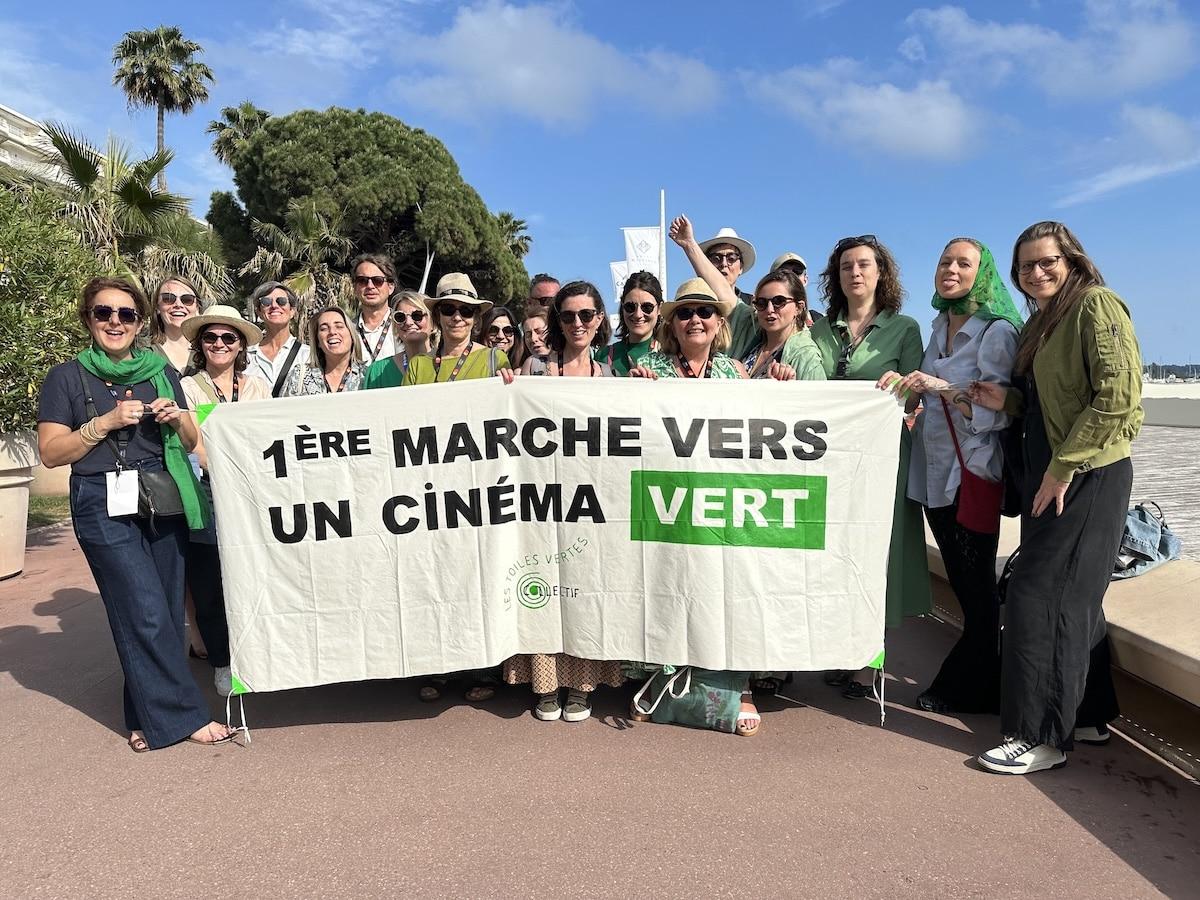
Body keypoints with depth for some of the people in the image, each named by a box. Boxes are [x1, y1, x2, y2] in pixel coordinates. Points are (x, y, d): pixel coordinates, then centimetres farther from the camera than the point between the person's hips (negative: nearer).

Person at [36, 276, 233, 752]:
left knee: (165, 613, 6)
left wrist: (177, 417, -4)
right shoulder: (66, 378, 4)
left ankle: (150, 717, 21)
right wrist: (107, 421, -12)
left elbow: (190, 442, 17)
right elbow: (51, 453, -1)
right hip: (105, 507, -3)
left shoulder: (161, 371, 13)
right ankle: (183, 714, 6)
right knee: (146, 614, -6)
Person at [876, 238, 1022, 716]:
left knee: (975, 587, 5)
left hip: (972, 474, -7)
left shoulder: (997, 331, -10)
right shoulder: (940, 328, 12)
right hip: (936, 473, 7)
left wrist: (943, 388, -27)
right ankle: (981, 685, 28)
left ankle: (967, 689, 19)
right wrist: (907, 385, 1)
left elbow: (999, 411, -18)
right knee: (963, 584, 15)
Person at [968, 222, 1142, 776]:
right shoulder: (1038, 325, 17)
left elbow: (1117, 397, -19)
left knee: (1039, 596, -8)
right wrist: (1004, 401, 2)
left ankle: (1041, 735, 3)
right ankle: (1088, 715, 27)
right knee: (1071, 597, 14)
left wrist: (1063, 468, -20)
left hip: (1088, 476, -9)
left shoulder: (1097, 304, -10)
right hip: (1049, 476, 9)